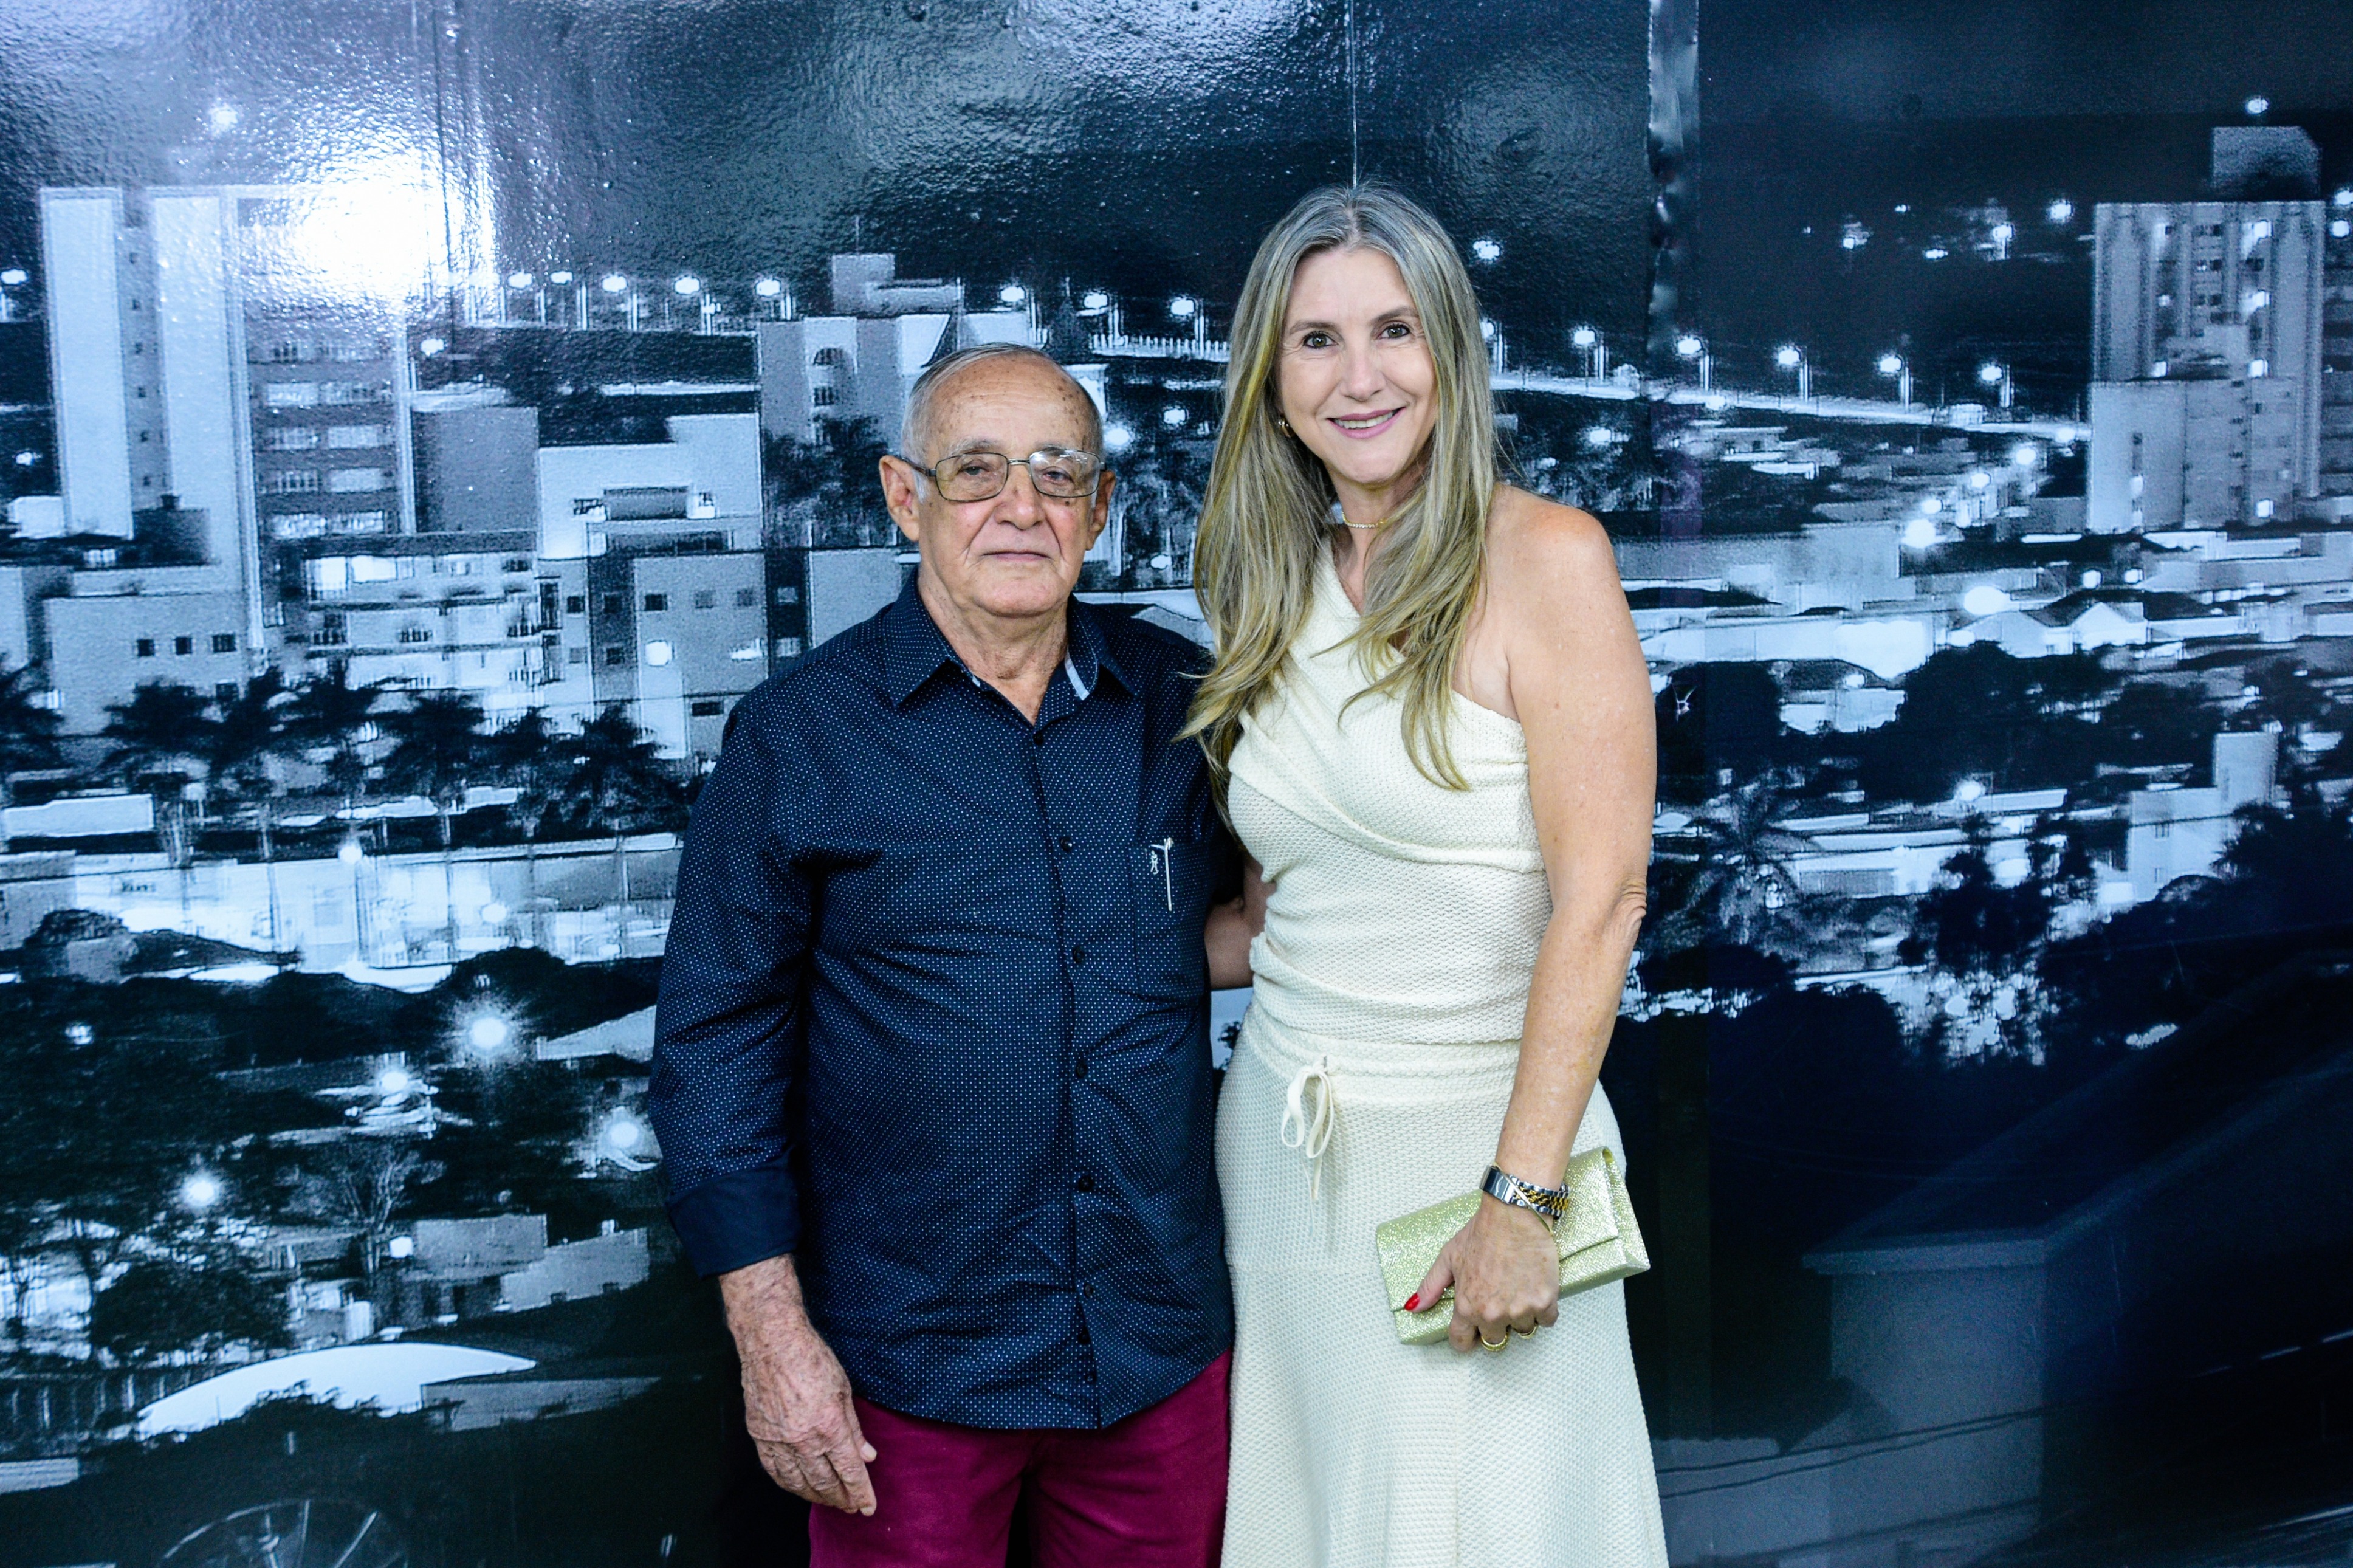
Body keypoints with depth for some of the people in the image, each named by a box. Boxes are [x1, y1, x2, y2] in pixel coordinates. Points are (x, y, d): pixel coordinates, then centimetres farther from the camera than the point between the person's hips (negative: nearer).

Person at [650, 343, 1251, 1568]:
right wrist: (772, 1333, -9)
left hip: (1164, 1342, 3)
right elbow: (717, 1041, -5)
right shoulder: (795, 736, -6)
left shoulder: (1182, 706, 2)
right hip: (905, 1362, -3)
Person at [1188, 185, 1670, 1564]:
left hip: (1478, 1134, -5)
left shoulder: (1543, 557, -9)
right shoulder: (1279, 591, 10)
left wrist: (1520, 1195, -19)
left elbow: (1601, 897, -15)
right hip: (1286, 1140, 6)